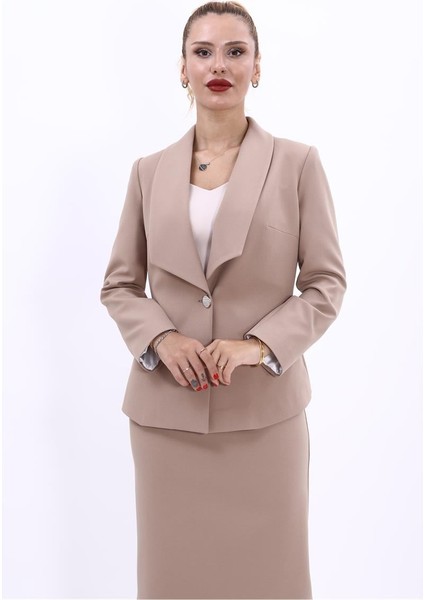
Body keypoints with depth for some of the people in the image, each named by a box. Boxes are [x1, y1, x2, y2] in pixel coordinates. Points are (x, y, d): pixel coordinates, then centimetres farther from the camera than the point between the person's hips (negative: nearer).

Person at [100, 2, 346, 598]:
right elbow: (119, 284, 9)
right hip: (167, 407, 2)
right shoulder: (149, 171, 7)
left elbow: (326, 281, -1)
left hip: (264, 406, -2)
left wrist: (259, 345, -15)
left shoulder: (298, 162, 0)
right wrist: (160, 338, -10)